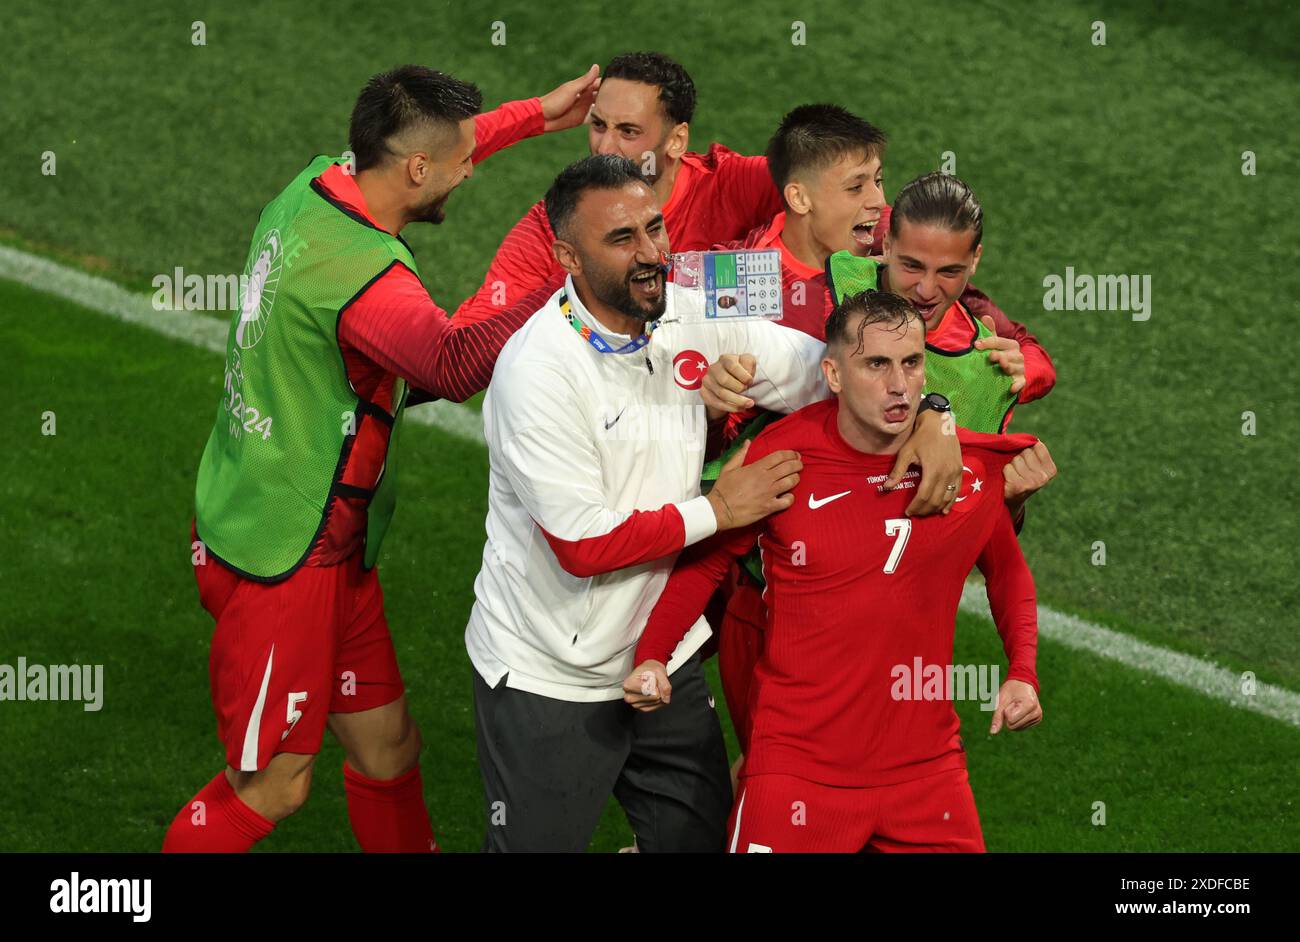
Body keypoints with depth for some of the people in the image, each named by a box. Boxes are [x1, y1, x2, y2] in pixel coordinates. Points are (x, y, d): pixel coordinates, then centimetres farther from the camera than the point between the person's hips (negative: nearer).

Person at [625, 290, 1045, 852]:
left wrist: (1022, 673, 6)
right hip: (796, 764, -3)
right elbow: (706, 561, 5)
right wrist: (650, 658, -5)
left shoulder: (976, 465, -2)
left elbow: (1006, 569, 17)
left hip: (927, 768, 3)